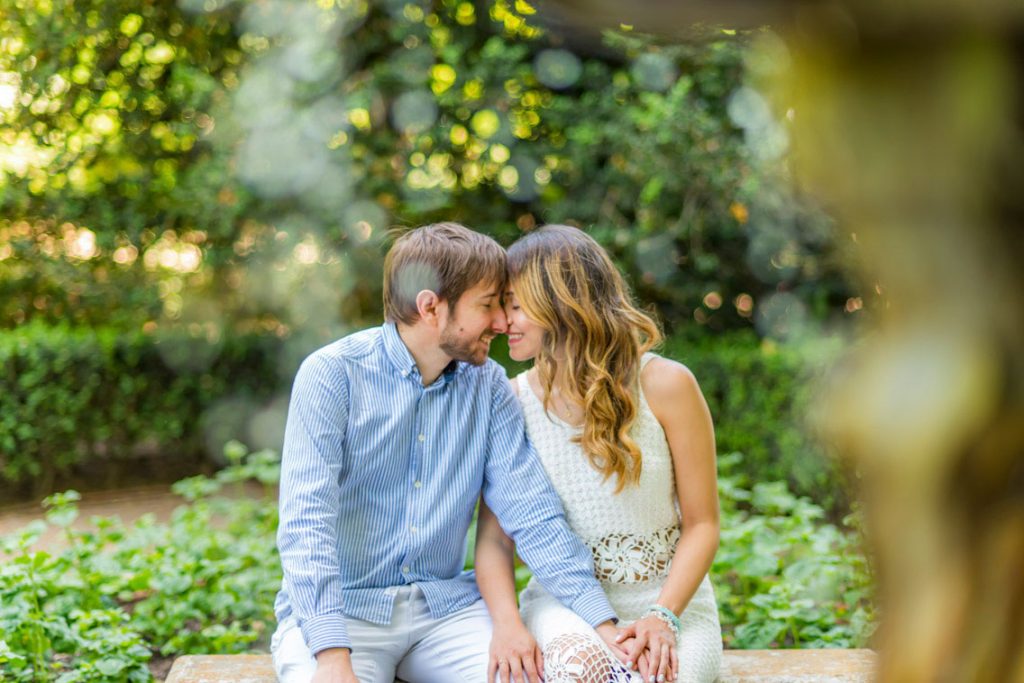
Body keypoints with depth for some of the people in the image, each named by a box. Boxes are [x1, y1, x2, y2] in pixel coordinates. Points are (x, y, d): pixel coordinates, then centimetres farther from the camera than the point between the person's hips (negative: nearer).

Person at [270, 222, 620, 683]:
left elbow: (531, 514, -3)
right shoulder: (331, 375, -10)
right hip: (340, 609, -3)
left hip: (445, 607, 3)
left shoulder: (488, 385, 2)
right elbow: (307, 520, -19)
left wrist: (605, 628, -14)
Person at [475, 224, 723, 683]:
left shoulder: (665, 385, -6)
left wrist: (664, 617, -17)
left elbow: (702, 524, -3)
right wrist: (508, 623, -22)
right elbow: (494, 536, -3)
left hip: (670, 598, 0)